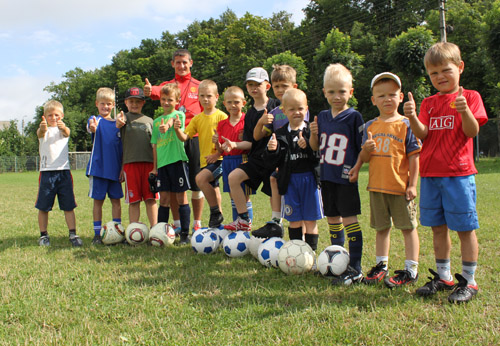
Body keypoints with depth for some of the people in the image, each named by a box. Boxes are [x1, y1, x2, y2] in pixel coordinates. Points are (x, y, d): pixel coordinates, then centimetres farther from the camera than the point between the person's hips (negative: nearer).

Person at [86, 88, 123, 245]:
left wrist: (123, 168, 8)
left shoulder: (117, 123, 11)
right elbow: (91, 128, -26)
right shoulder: (95, 119, -1)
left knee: (116, 200, 6)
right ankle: (97, 234, 9)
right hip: (98, 167, -3)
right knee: (98, 200, 2)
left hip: (115, 169, 3)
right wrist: (93, 128, -50)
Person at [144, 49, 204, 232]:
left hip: (193, 138, -1)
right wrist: (150, 91, -37)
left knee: (196, 183, 1)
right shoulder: (168, 85, 11)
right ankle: (177, 224, 15)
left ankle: (197, 224, 13)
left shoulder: (199, 86, 11)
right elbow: (158, 92, -13)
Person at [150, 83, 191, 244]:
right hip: (162, 163, 5)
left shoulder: (179, 114, 2)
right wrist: (154, 167, 13)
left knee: (181, 197, -1)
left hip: (178, 160, -4)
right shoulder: (156, 121, 16)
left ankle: (185, 233, 4)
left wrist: (167, 125, -45)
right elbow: (155, 145, 17)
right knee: (164, 198, 7)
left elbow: (173, 120, -22)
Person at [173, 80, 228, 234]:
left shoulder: (221, 116, -6)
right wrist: (177, 129, -14)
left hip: (219, 159, -7)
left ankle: (216, 212, -15)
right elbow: (185, 137, 6)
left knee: (200, 178, -27)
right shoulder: (197, 119, 11)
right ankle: (218, 219, 29)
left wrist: (217, 154, -19)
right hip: (205, 161, 7)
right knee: (213, 190, 15)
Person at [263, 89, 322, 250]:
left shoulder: (312, 131, -2)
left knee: (310, 220, 5)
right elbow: (273, 160, 0)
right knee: (294, 219, 10)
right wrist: (272, 150, -20)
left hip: (309, 178, -1)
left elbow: (319, 155, -12)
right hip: (289, 180, 2)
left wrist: (307, 146, -27)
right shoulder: (280, 134, 3)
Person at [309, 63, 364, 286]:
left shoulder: (354, 117, -7)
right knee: (332, 218, 14)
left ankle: (355, 269, 0)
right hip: (327, 176, 6)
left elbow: (363, 147, -7)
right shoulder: (322, 117, 10)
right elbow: (316, 147, 15)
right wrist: (313, 134, -4)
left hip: (345, 177, -6)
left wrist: (356, 168, -18)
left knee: (349, 219, -5)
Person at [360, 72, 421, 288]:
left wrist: (412, 185, -11)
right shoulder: (370, 126, 7)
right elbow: (364, 159, 8)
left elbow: (414, 157, -7)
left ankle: (411, 270, 11)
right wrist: (366, 149, -14)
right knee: (381, 228, 15)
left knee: (408, 227, 3)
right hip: (377, 187, 5)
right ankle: (381, 266, 27)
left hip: (400, 187, -5)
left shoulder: (405, 125, -5)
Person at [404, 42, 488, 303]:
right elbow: (422, 134, -2)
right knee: (438, 227, 12)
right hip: (430, 174, 5)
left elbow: (472, 132, -11)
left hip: (458, 173, -4)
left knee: (465, 227, 1)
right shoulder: (428, 103, 11)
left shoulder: (470, 97, 0)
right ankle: (443, 277, 24)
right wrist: (412, 117, -21)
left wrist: (465, 111, -29)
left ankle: (468, 281, 11)